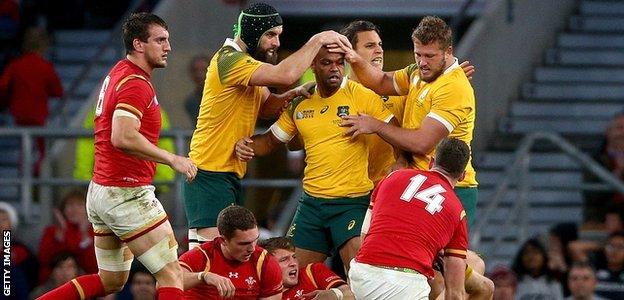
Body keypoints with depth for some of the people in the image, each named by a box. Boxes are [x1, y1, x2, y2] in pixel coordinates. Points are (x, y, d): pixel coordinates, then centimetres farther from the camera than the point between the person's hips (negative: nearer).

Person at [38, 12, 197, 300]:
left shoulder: (117, 74, 14)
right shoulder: (136, 84, -17)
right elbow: (122, 137, -30)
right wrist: (172, 159, -24)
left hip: (100, 190, 10)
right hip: (127, 194, -10)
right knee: (171, 275, -6)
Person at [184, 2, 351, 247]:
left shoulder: (247, 63, 16)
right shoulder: (230, 60, -17)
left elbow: (266, 107, 17)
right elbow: (284, 75, -28)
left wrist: (295, 94, -2)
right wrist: (317, 41, -18)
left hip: (231, 173, 10)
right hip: (211, 172, -10)